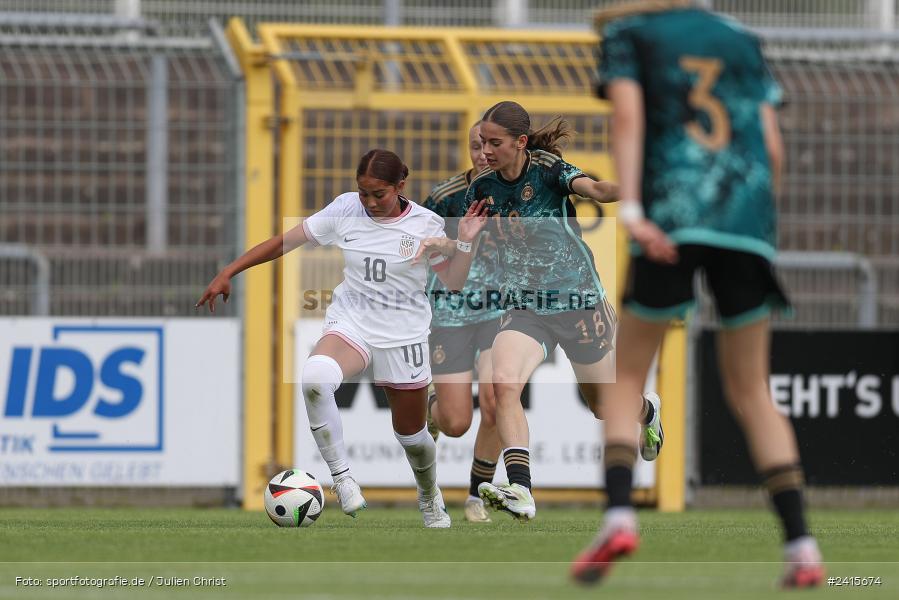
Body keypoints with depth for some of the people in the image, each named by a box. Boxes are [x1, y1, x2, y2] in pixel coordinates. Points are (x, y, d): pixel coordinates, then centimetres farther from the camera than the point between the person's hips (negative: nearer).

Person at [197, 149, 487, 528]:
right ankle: (341, 476, -22)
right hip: (350, 323, 0)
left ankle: (430, 498, 45)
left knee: (411, 432, 11)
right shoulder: (345, 210, -5)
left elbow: (453, 282, 0)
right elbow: (286, 241, 0)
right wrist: (227, 273, -3)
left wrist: (465, 241, -17)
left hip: (403, 337, 0)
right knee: (315, 376, -34)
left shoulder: (425, 224, -6)